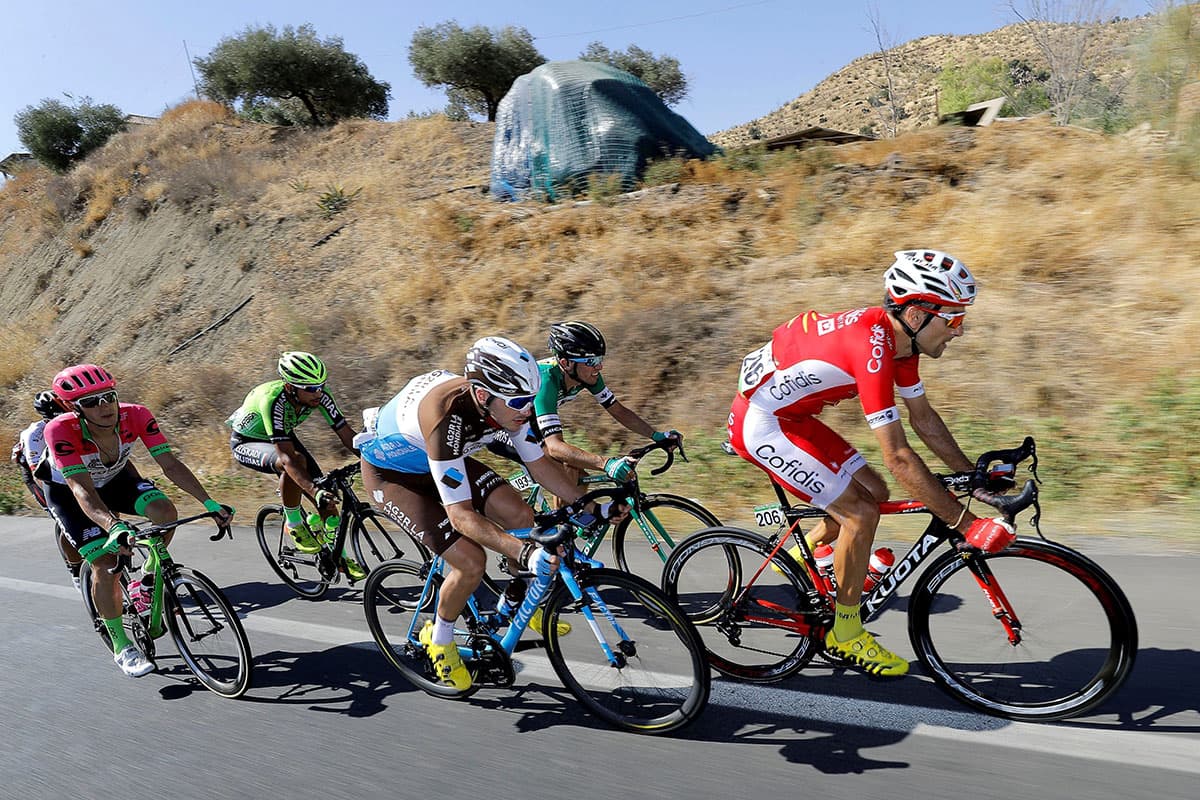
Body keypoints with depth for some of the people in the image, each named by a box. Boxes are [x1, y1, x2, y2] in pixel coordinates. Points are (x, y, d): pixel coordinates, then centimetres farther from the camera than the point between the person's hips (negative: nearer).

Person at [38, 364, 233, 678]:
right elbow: (82, 490, -44)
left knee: (165, 511, -25)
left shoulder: (135, 416, -29)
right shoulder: (61, 430, -37)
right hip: (67, 491, -3)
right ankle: (121, 647, 2)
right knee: (106, 562, -15)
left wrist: (209, 503, -39)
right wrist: (114, 526, -61)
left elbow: (170, 464, -28)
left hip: (114, 478, 3)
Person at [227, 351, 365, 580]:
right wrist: (314, 492, -56)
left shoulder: (319, 395, -26)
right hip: (246, 442, -5)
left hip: (283, 436, 5)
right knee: (297, 461, -37)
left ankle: (338, 556, 6)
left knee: (326, 494, -9)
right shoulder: (273, 400, -41)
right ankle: (294, 524, -15)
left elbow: (346, 434, -23)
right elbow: (287, 457, -47)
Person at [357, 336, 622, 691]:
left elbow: (539, 464, -6)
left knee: (521, 517, -7)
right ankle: (440, 639, 11)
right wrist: (526, 552, -50)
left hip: (445, 460, 7)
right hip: (391, 472, -6)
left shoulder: (506, 401, -21)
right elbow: (461, 516, -41)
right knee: (471, 563, -18)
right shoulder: (448, 417, -42)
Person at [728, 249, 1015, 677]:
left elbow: (924, 418, 11)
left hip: (790, 415, 9)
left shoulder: (898, 334, -1)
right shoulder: (871, 346, -30)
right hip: (761, 425, -9)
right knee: (860, 513, -9)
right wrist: (965, 524, -28)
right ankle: (846, 632, 9)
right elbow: (898, 457, -31)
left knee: (874, 492, 10)